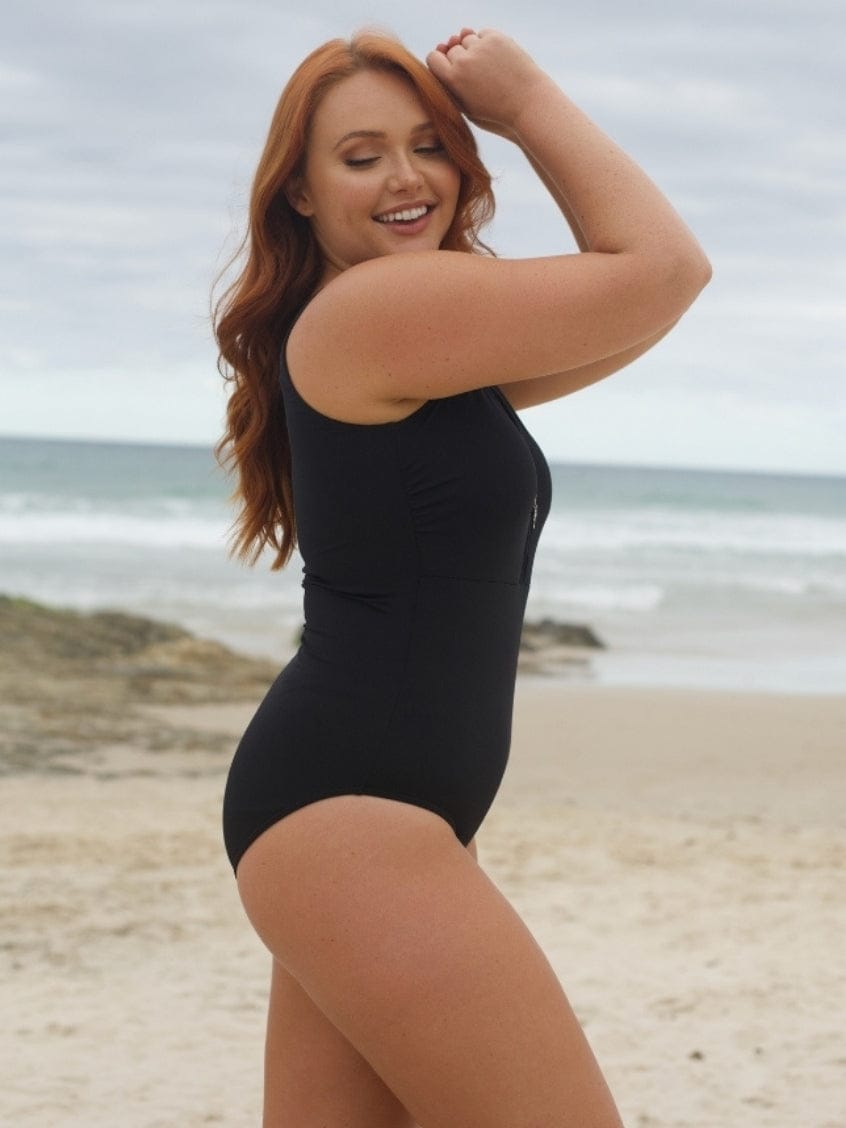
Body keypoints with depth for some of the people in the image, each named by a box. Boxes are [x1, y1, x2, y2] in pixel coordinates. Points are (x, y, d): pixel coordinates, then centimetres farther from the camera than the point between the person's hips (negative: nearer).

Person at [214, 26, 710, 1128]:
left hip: (370, 804, 10)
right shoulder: (369, 306, -12)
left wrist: (492, 120, 10)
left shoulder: (438, 346, 19)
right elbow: (660, 268, -10)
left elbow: (661, 288, 16)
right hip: (345, 806, -10)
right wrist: (530, 99, 1)